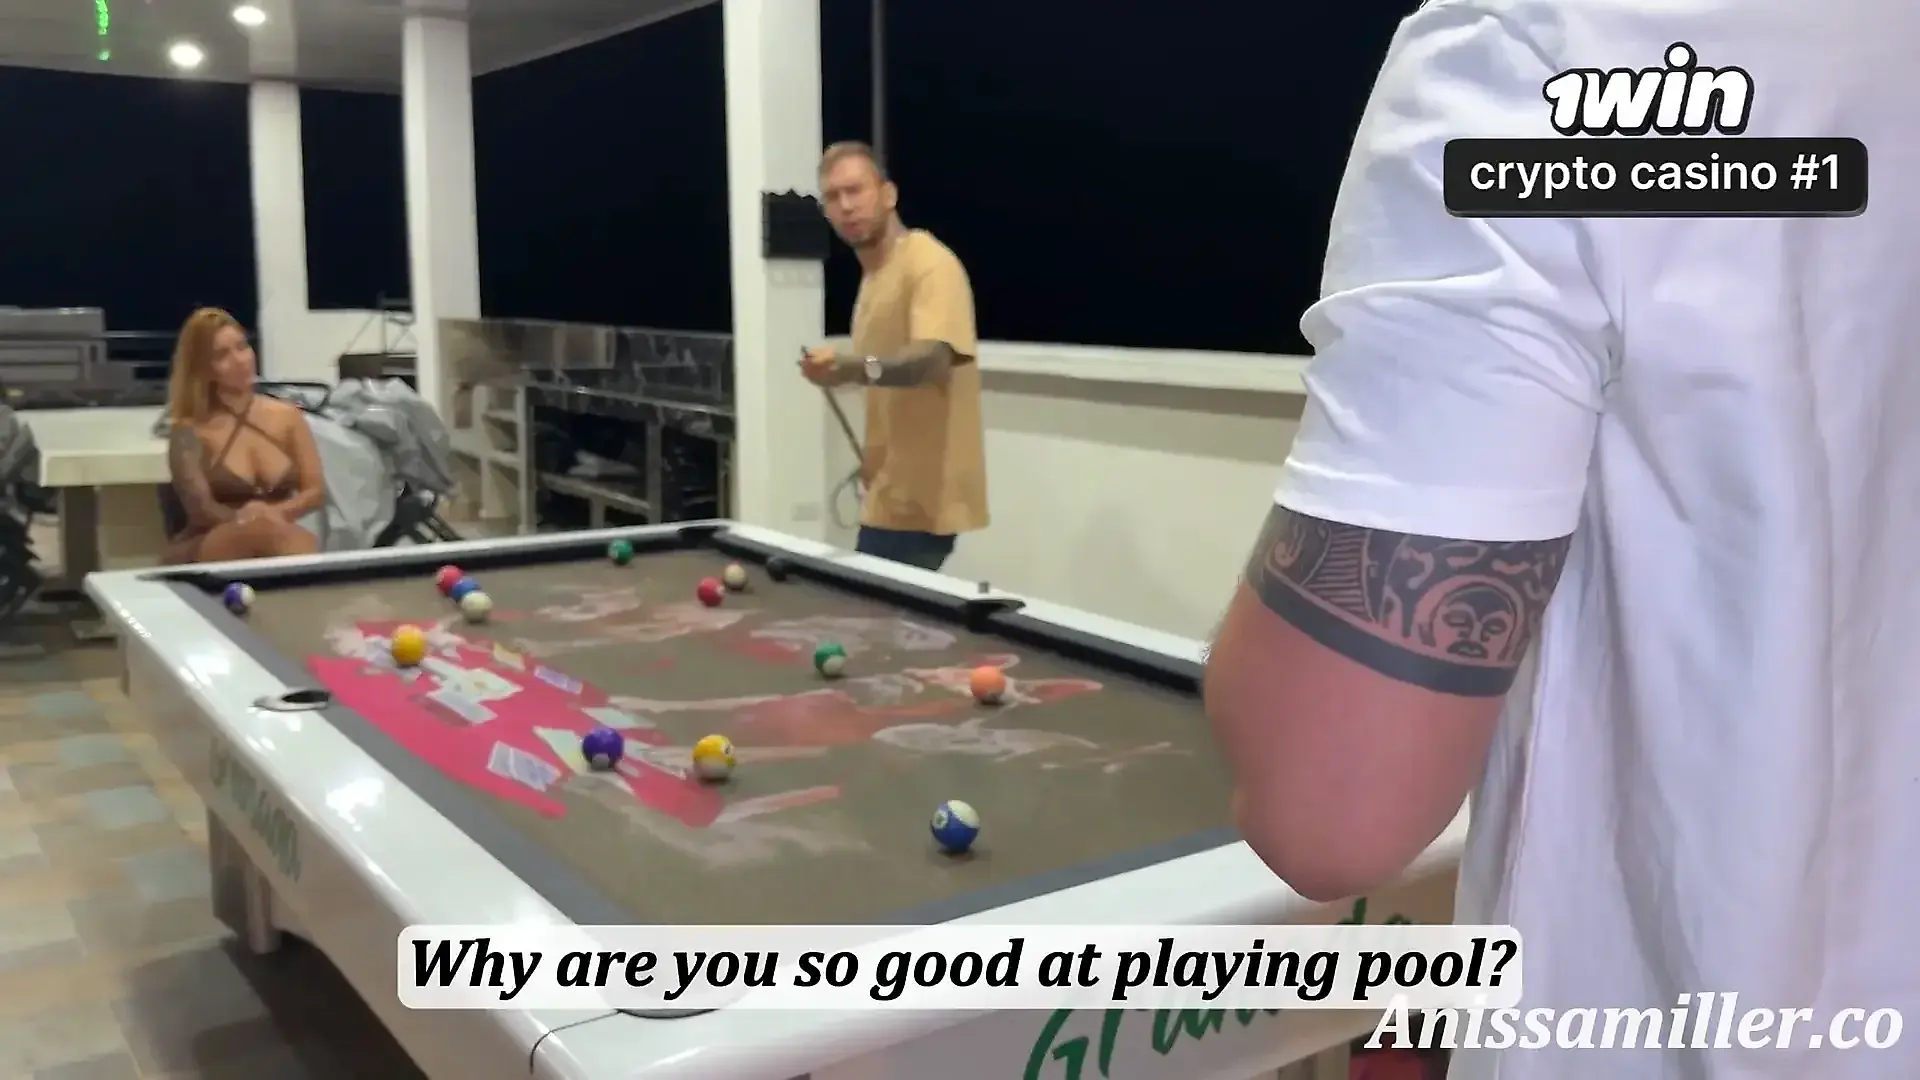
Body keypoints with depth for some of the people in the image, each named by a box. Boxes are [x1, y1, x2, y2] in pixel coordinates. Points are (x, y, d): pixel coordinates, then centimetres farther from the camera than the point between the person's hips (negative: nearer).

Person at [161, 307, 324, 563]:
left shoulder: (287, 416, 11)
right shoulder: (189, 431, 2)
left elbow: (316, 492, 5)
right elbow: (201, 509, -9)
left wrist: (275, 512, -16)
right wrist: (245, 520, -30)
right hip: (206, 556, -2)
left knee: (306, 543, -36)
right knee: (265, 528, -38)